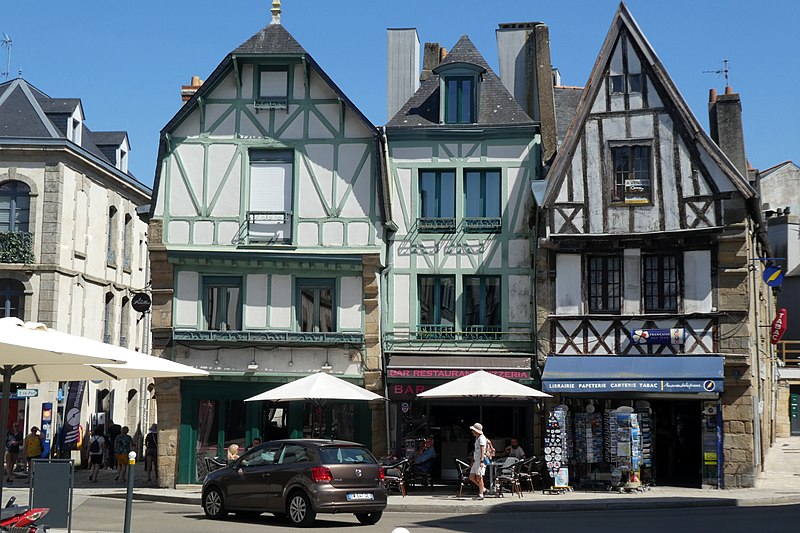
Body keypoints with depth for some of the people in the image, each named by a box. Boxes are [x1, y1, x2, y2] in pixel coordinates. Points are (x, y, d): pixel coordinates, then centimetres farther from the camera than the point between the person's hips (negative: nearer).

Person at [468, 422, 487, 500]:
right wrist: (473, 461, 25)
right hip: (476, 460, 10)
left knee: (479, 477, -7)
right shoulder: (476, 438, 19)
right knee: (471, 477, 7)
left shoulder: (481, 438, -10)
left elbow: (482, 450, -18)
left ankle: (481, 495, -2)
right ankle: (482, 488, 20)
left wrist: (481, 461, -26)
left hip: (480, 460, -10)